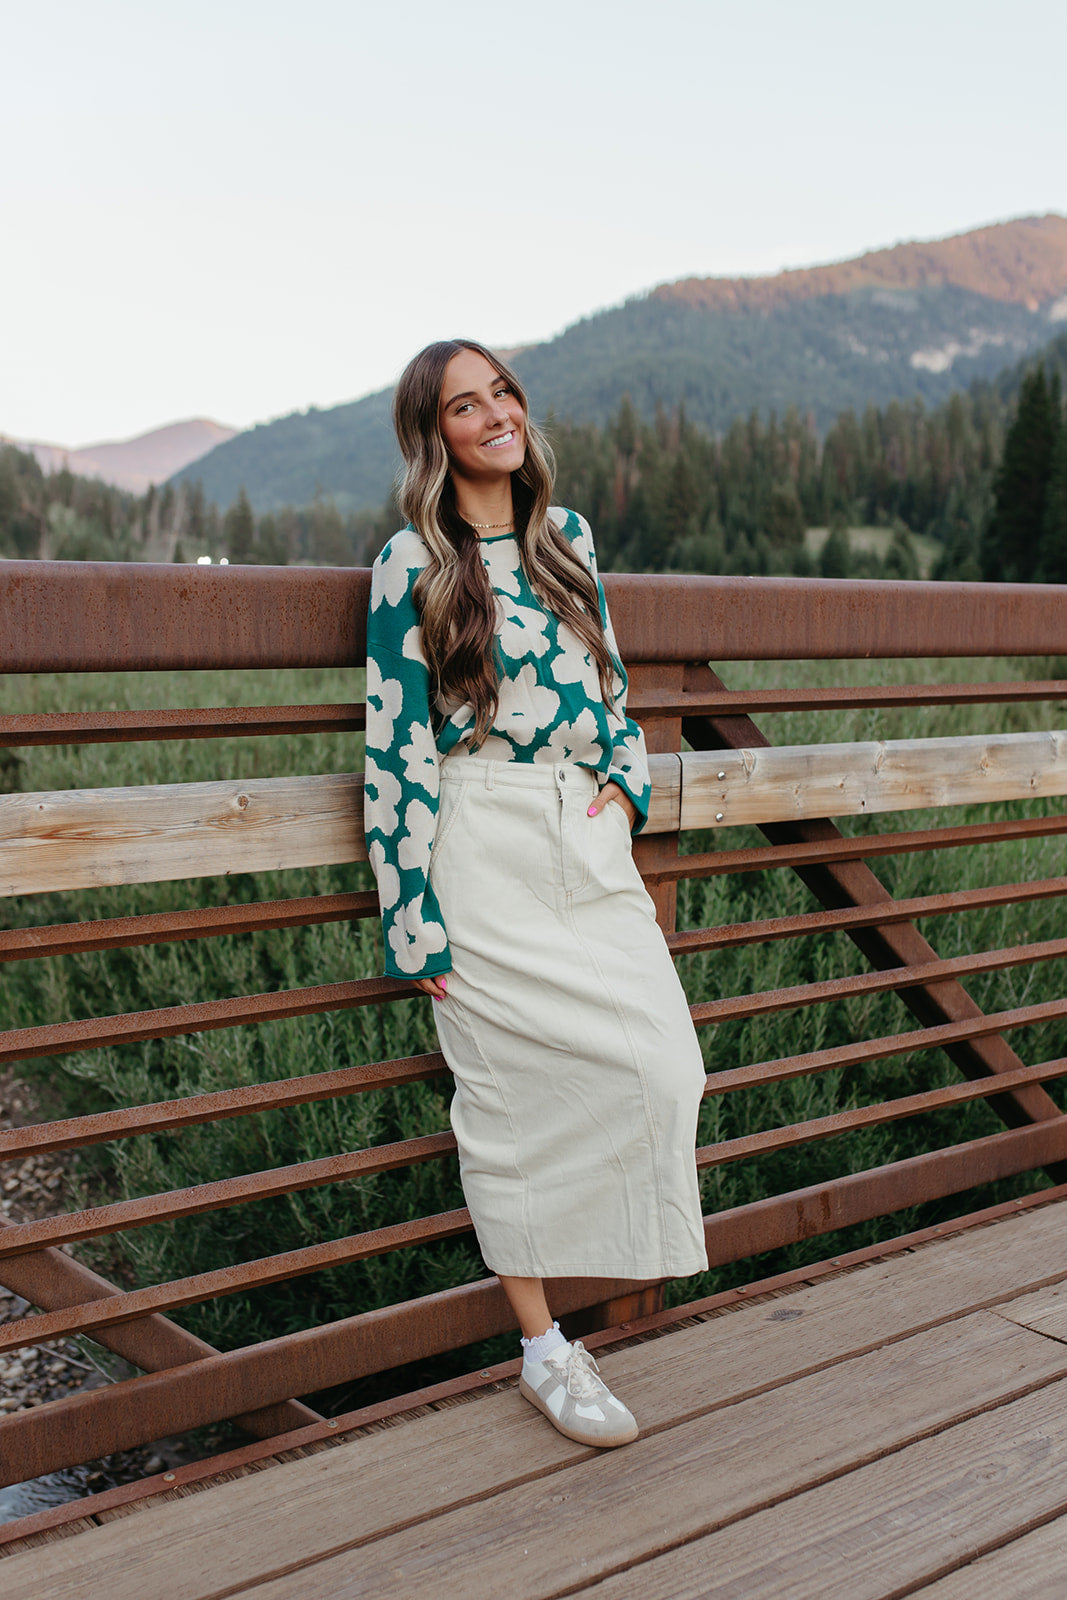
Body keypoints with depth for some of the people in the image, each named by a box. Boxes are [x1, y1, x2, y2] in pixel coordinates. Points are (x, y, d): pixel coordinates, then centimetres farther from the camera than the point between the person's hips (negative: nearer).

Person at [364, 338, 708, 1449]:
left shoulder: (568, 537, 12)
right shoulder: (412, 564, -6)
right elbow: (397, 746, -9)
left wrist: (625, 781, 3)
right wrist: (416, 921, -11)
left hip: (588, 842, 6)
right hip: (484, 851, -5)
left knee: (664, 1059, -4)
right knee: (511, 1092, 0)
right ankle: (542, 1349, 16)